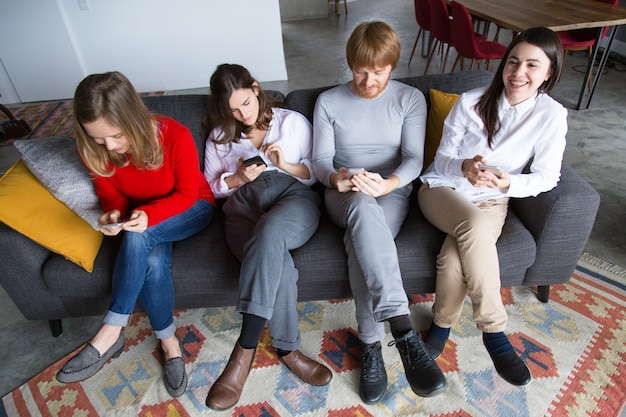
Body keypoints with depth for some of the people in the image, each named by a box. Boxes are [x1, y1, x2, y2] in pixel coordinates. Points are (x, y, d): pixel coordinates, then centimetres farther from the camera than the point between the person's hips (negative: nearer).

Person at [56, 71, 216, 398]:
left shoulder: (175, 136, -27)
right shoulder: (96, 151, -14)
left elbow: (187, 194, -17)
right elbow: (110, 195, 1)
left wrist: (149, 215, -34)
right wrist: (113, 214, -23)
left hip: (193, 209, -3)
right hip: (143, 219, 3)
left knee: (139, 237, -34)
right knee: (152, 263, -31)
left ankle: (110, 333, -20)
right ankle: (169, 343, -9)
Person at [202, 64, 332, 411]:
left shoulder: (293, 122, 19)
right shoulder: (219, 136, 24)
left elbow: (318, 172, 15)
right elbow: (210, 188, 21)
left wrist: (286, 164, -5)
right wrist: (238, 177, 0)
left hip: (294, 197, -1)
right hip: (243, 206, 1)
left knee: (269, 231, -39)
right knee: (277, 262, -34)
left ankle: (244, 350, -35)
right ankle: (287, 349, -20)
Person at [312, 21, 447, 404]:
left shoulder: (411, 99, 6)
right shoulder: (328, 102, 8)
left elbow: (414, 159, -4)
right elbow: (320, 160, 2)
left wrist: (389, 183, -28)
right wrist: (336, 178, -24)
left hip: (392, 191, 1)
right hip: (345, 196, 0)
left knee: (361, 241, -36)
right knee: (364, 208, -40)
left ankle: (372, 345, -28)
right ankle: (405, 332, -43)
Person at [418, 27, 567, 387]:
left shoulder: (552, 116, -5)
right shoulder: (471, 103, -6)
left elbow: (547, 176, -3)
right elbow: (442, 159, -2)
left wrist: (509, 183, -25)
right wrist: (464, 167, -26)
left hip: (492, 200, 1)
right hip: (443, 188, 0)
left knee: (455, 257, -31)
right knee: (475, 225, -36)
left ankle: (443, 323, -1)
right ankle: (494, 330, -18)